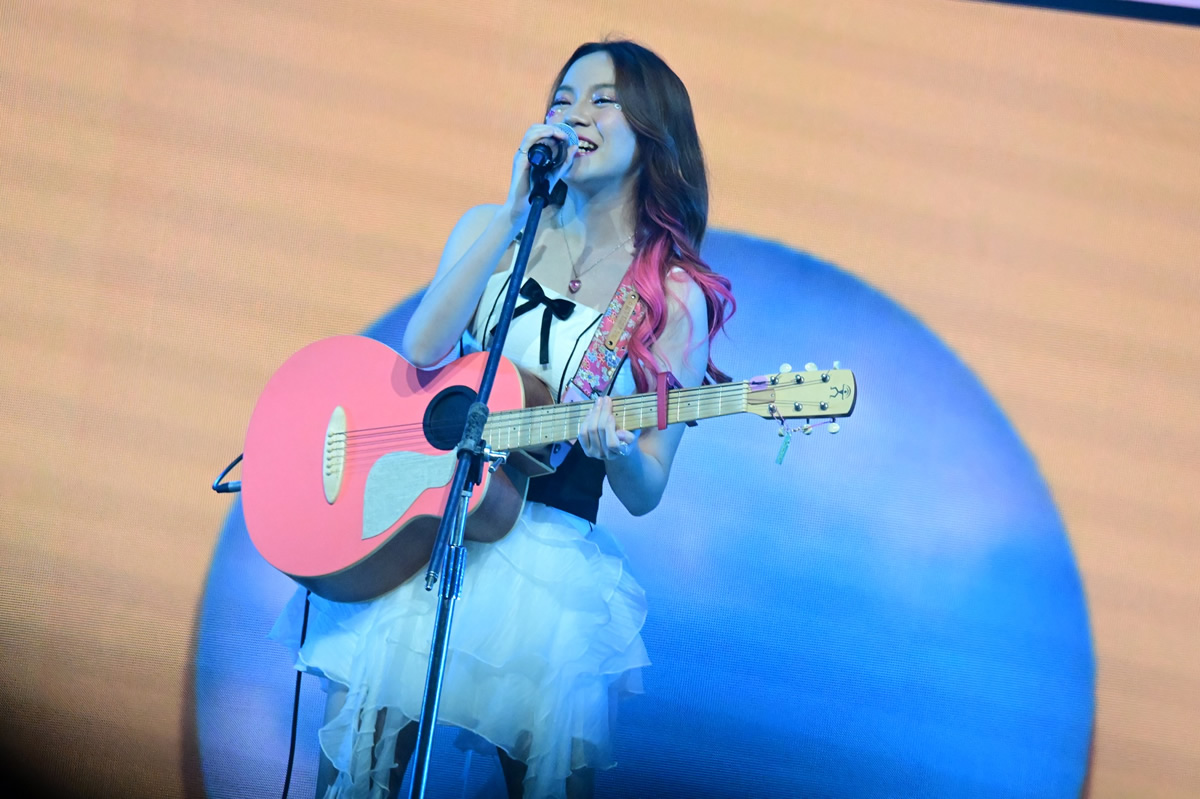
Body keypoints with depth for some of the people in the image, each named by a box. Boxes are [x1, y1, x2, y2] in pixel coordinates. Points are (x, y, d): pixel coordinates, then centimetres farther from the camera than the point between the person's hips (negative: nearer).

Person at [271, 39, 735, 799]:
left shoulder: (676, 298, 4)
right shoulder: (492, 229, 11)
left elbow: (643, 494, 2)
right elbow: (420, 353, -8)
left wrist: (619, 449, -22)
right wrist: (516, 213, -11)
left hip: (550, 546, -1)